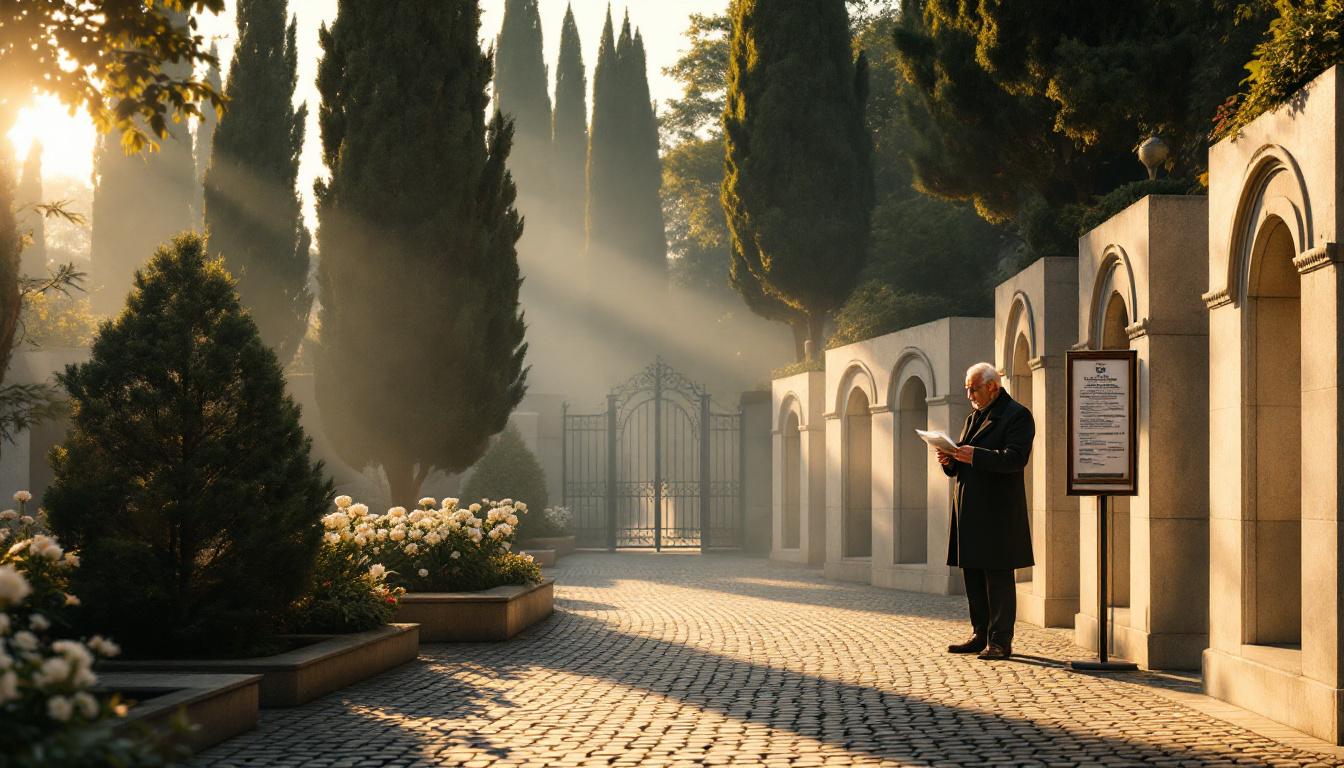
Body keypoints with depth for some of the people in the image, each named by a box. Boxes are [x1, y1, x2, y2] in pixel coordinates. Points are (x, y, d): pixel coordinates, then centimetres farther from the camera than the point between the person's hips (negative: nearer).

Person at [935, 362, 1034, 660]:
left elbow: (1015, 458, -18)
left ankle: (1000, 641, -2)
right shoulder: (973, 417, 20)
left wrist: (975, 456, -27)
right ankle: (981, 635, 19)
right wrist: (950, 460, 0)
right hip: (970, 510, 9)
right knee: (973, 575, 11)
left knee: (998, 576, -5)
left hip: (997, 512, -9)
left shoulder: (1017, 415, -6)